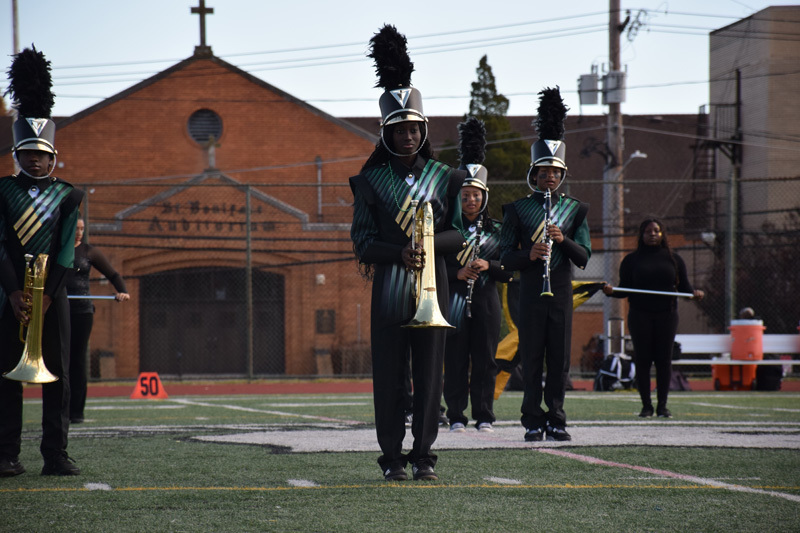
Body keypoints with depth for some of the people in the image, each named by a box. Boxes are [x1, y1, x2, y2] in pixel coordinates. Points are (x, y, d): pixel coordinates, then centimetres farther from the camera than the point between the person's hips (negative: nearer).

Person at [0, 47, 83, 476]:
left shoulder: (68, 196, 6)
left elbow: (67, 250, -2)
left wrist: (45, 295, -12)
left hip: (53, 295, 1)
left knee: (58, 376, -1)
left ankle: (56, 455, 2)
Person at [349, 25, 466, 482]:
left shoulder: (445, 178, 7)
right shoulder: (372, 181, 4)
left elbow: (460, 235, 6)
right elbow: (362, 240, 0)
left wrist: (430, 244, -15)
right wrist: (400, 252, -17)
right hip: (389, 289, -1)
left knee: (429, 374, 1)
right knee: (389, 376, -1)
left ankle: (424, 456, 8)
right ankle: (393, 458, 4)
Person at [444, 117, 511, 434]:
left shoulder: (495, 231, 9)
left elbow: (509, 272, 8)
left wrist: (489, 266, -11)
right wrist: (457, 273, -15)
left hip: (486, 302, 2)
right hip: (454, 302, -2)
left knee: (485, 360, 2)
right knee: (455, 361, -2)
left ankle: (484, 417, 7)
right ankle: (456, 417, 3)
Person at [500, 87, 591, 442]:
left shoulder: (574, 210, 9)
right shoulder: (518, 210, 4)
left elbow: (584, 257, 3)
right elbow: (506, 258, 1)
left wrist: (563, 240, -16)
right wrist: (529, 255, -18)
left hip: (561, 291, 2)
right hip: (530, 291, -2)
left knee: (560, 358, 3)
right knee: (531, 359, -2)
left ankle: (556, 421, 8)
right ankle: (533, 422, 2)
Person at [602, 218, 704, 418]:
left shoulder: (673, 259, 12)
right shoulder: (632, 260, 8)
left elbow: (684, 286, 9)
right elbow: (625, 289, 6)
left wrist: (694, 293, -12)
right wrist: (611, 291, -14)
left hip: (666, 315, 1)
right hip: (640, 316, -1)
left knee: (664, 360, -1)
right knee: (642, 360, -3)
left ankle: (662, 405, 6)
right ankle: (646, 405, 4)